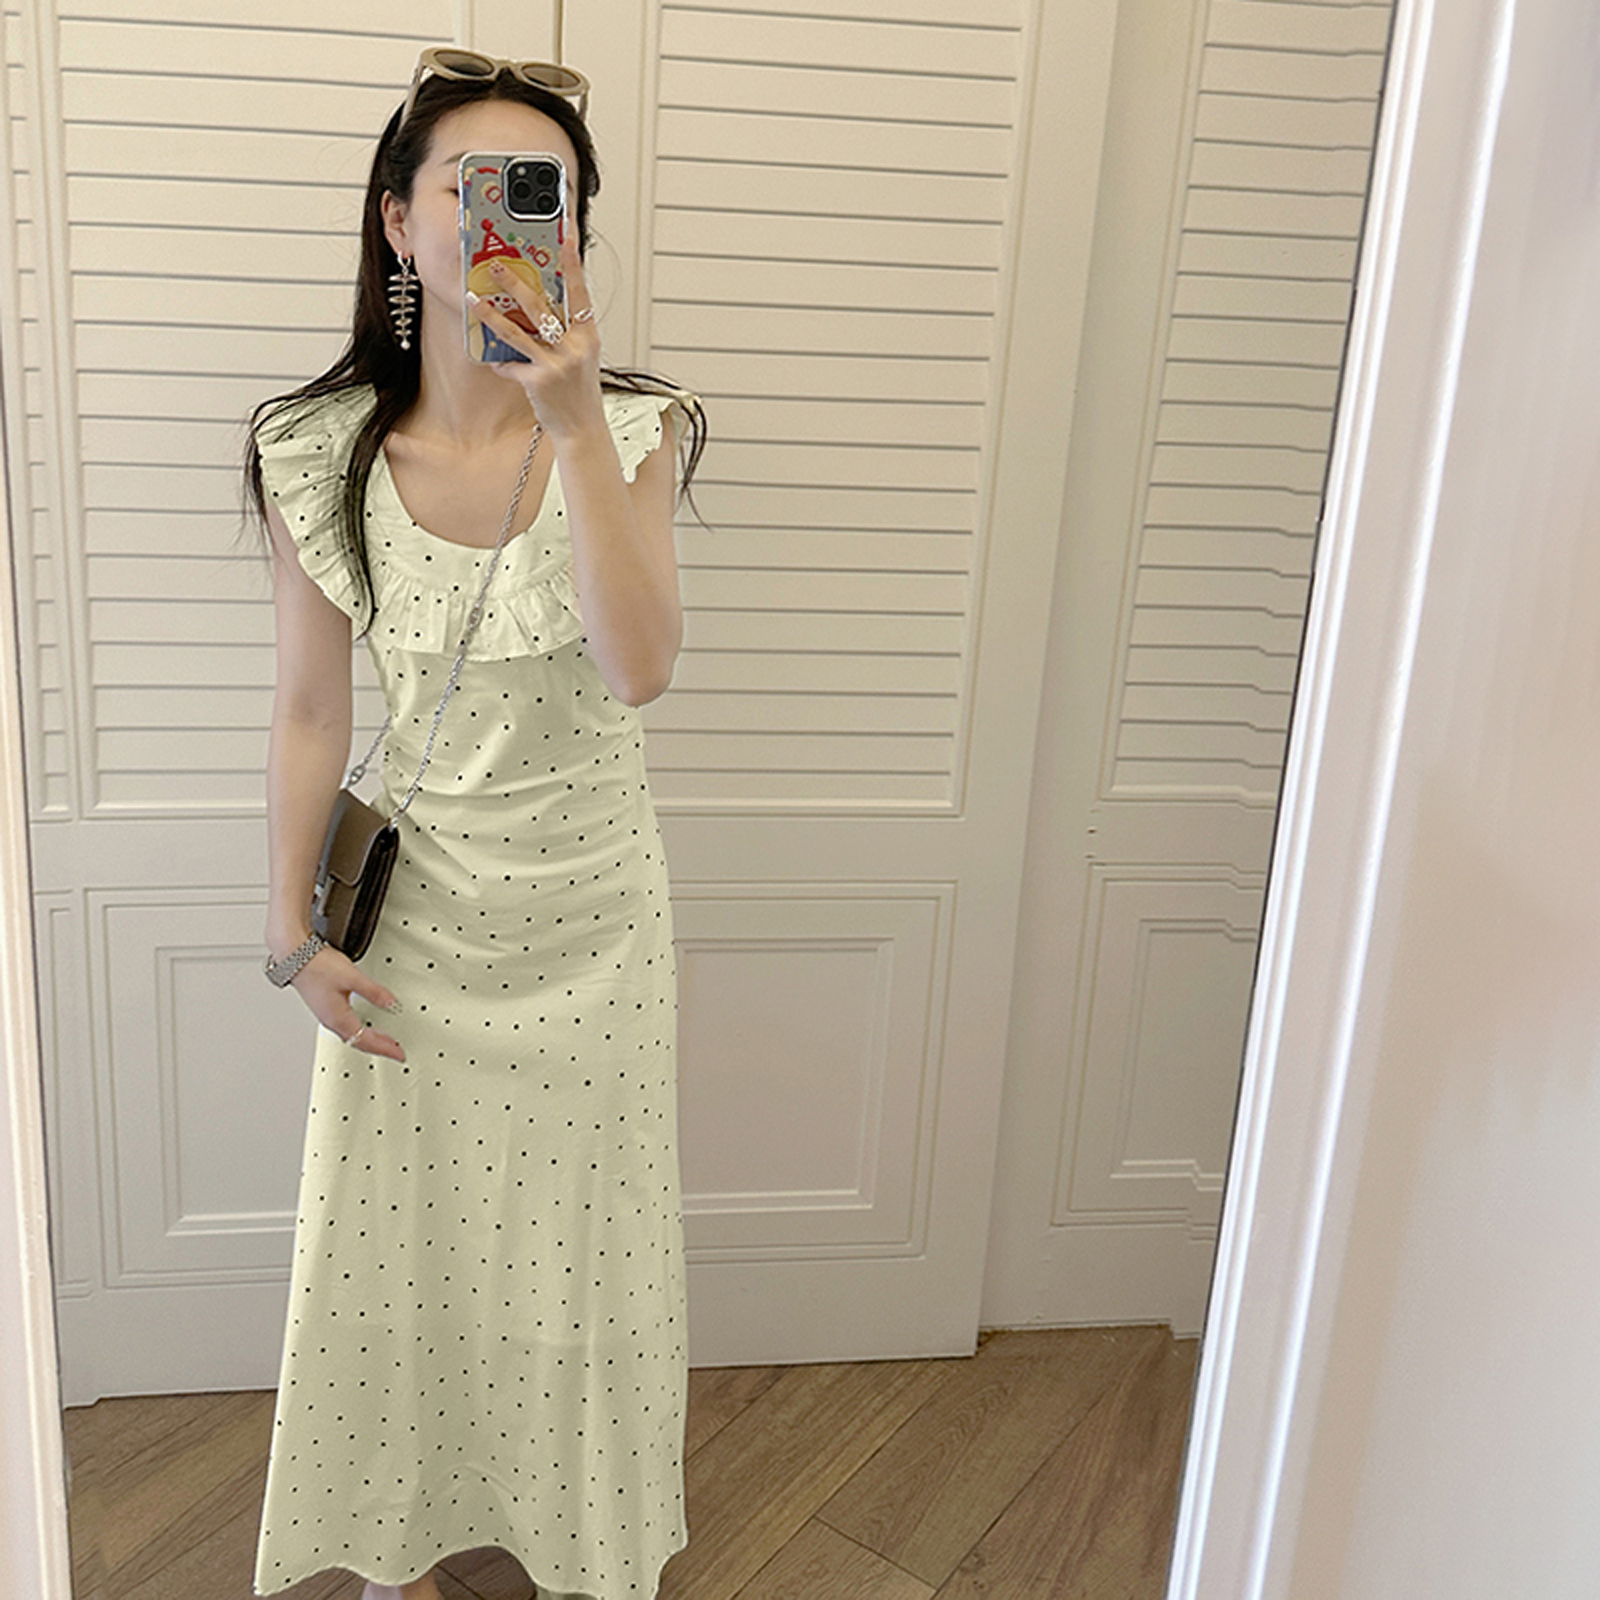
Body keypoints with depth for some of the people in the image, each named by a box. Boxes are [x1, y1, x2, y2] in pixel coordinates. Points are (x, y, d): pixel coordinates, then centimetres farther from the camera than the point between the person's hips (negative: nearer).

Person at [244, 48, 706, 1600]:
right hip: (415, 909, 1)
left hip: (591, 910, 0)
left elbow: (640, 666, -26)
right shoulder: (319, 449, -9)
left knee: (582, 1243, 15)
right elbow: (311, 710, -2)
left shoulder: (631, 427, -11)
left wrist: (572, 422, -33)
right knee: (398, 1240, 15)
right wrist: (294, 933, 0)